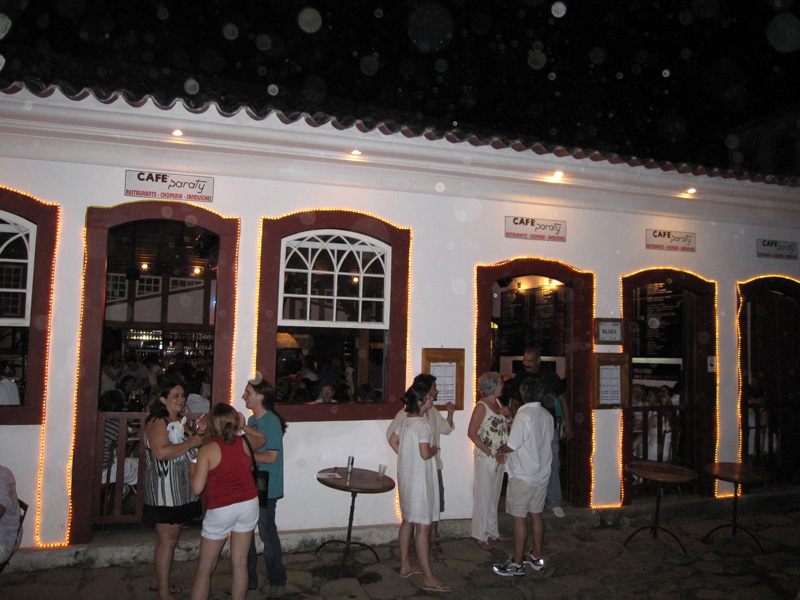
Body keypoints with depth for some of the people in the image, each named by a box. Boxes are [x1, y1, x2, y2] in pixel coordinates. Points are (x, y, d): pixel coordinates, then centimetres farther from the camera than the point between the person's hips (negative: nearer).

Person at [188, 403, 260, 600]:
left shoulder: (207, 449, -15)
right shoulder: (244, 442, -5)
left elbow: (197, 488, -15)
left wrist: (192, 468, 2)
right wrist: (243, 428, 18)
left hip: (221, 510, -3)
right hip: (249, 504, 4)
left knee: (205, 568, 12)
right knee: (240, 563, 14)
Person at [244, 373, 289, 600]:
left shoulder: (271, 422, -18)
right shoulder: (251, 420, 9)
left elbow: (270, 456, -23)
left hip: (266, 489, -8)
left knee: (267, 535, 4)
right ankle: (248, 579, 31)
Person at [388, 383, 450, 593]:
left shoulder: (405, 420, 7)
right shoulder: (422, 424, -21)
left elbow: (393, 441, 19)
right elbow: (425, 453, -26)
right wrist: (435, 449, -6)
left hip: (406, 477, 10)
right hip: (419, 479, -10)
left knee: (408, 521, 19)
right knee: (423, 527, -4)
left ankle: (405, 566, 30)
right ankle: (428, 578, 2)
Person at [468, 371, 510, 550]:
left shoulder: (498, 403, 8)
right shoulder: (481, 406, -15)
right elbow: (472, 433, -18)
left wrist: (506, 414, 0)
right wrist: (489, 451, -19)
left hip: (499, 457, 8)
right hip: (485, 458, -8)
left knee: (495, 496, 17)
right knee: (483, 496, 2)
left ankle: (492, 531, 31)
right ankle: (481, 535, 13)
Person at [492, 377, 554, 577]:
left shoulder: (524, 415, -19)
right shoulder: (547, 416, 5)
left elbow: (512, 445, -20)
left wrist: (501, 450, 4)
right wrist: (508, 454, 15)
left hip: (522, 476, -8)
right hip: (542, 473, 8)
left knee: (520, 518, 0)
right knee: (536, 515, 17)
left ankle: (517, 564, 7)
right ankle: (536, 557, 28)